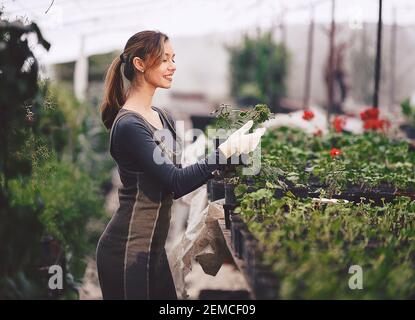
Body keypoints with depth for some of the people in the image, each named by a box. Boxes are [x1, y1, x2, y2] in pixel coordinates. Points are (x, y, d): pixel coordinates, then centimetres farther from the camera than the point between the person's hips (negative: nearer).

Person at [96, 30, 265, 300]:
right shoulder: (129, 126, -17)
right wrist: (227, 150, -22)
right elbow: (177, 182, -21)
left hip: (155, 248, 9)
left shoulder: (164, 118, 10)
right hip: (127, 250, -9)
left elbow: (172, 185, 12)